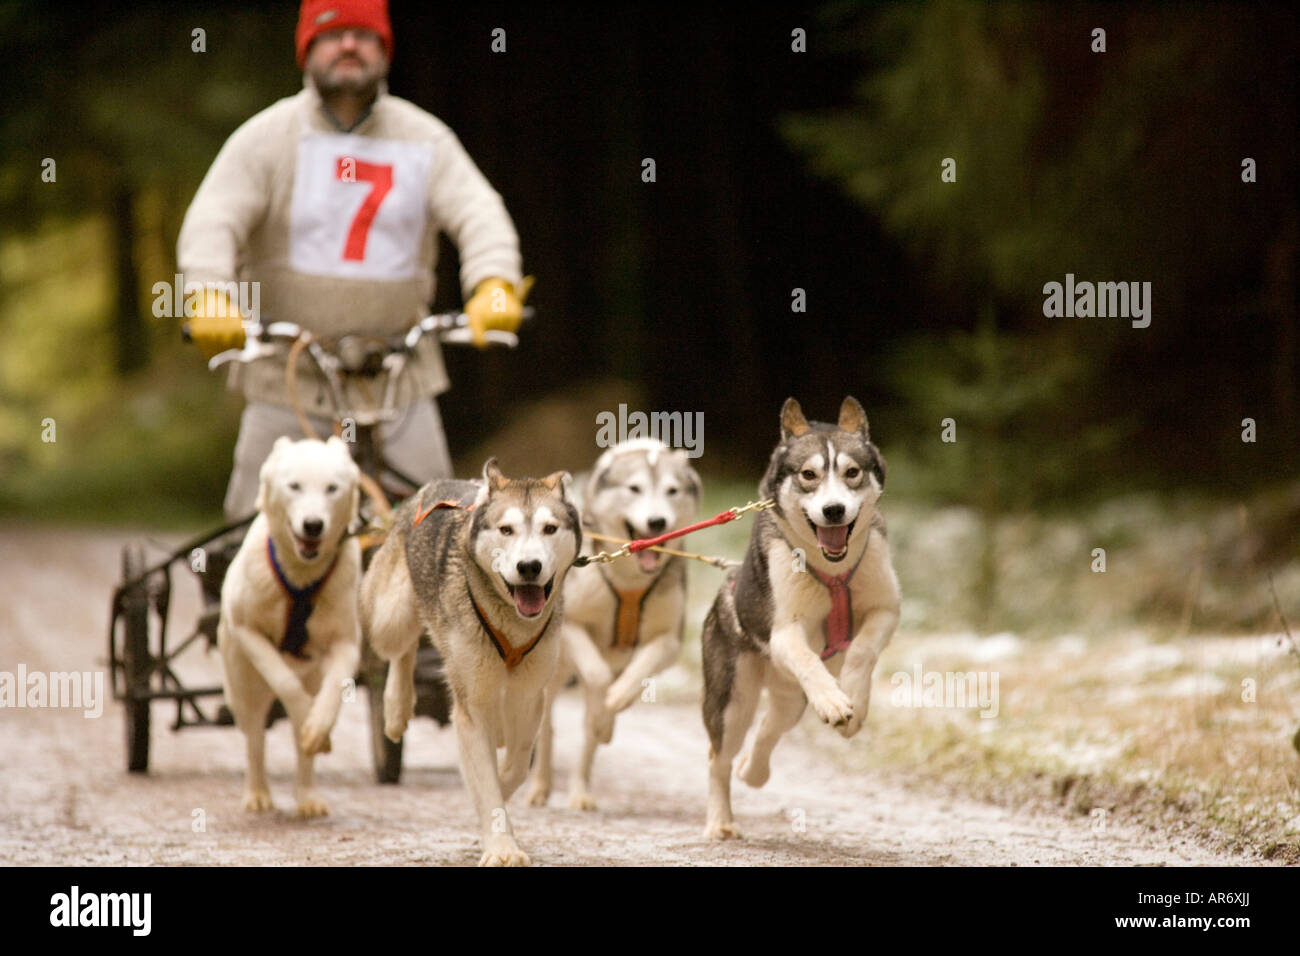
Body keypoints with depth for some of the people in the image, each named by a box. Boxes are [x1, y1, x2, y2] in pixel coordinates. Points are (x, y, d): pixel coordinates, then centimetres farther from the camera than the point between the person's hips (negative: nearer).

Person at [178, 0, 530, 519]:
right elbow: (213, 218, -11)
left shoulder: (425, 139, 5)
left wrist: (494, 285, -27)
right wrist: (210, 296, -31)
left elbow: (477, 213, -6)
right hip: (287, 375, -1)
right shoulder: (267, 136, -1)